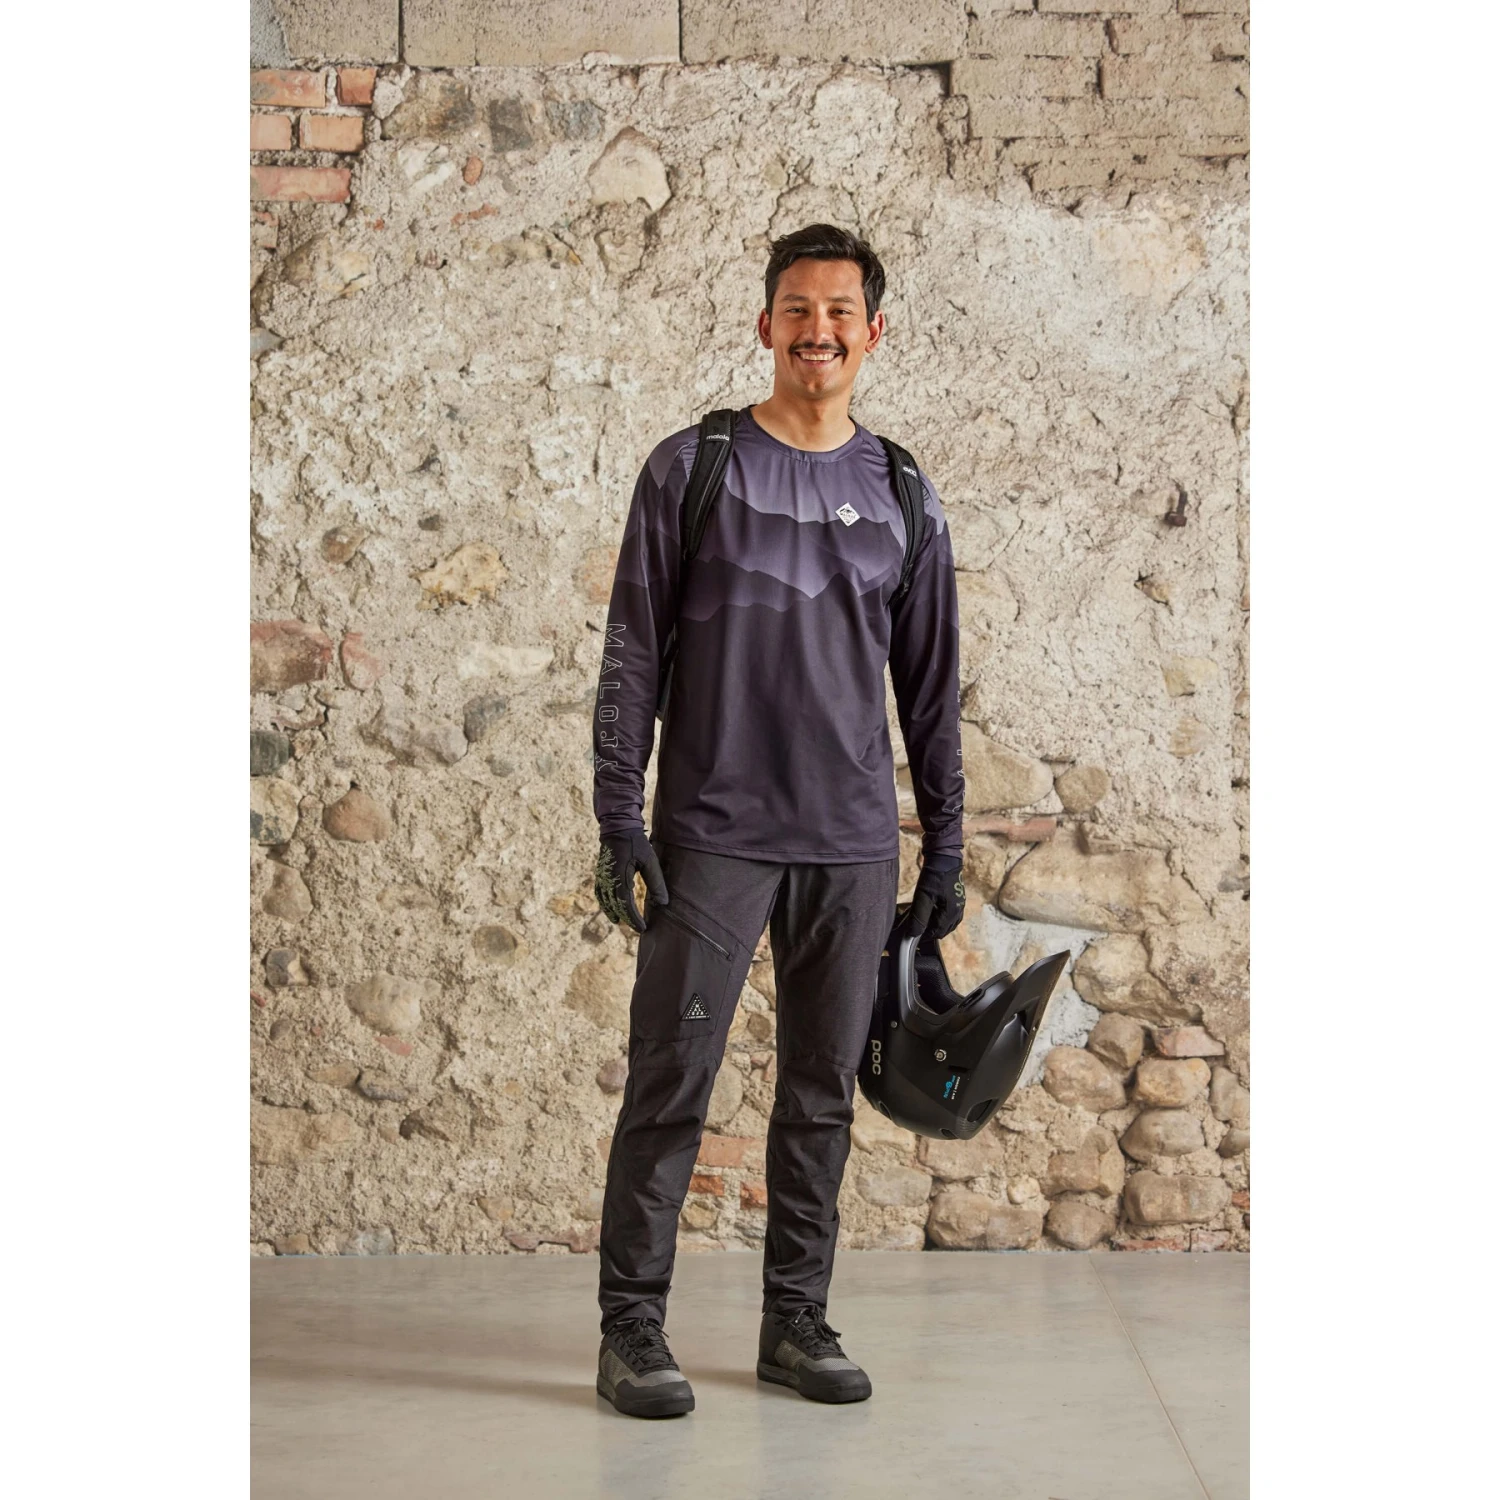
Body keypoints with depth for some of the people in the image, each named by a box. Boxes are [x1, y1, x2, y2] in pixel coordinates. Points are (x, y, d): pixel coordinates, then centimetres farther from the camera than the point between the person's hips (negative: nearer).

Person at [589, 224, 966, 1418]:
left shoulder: (903, 497, 11)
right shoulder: (693, 468, 2)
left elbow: (932, 689, 14)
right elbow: (631, 655, -1)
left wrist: (946, 844, 11)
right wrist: (619, 818, -8)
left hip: (854, 845, 3)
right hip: (713, 836, -3)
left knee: (823, 1091, 8)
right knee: (672, 1082, -3)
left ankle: (798, 1322, 20)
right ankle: (632, 1327, 8)